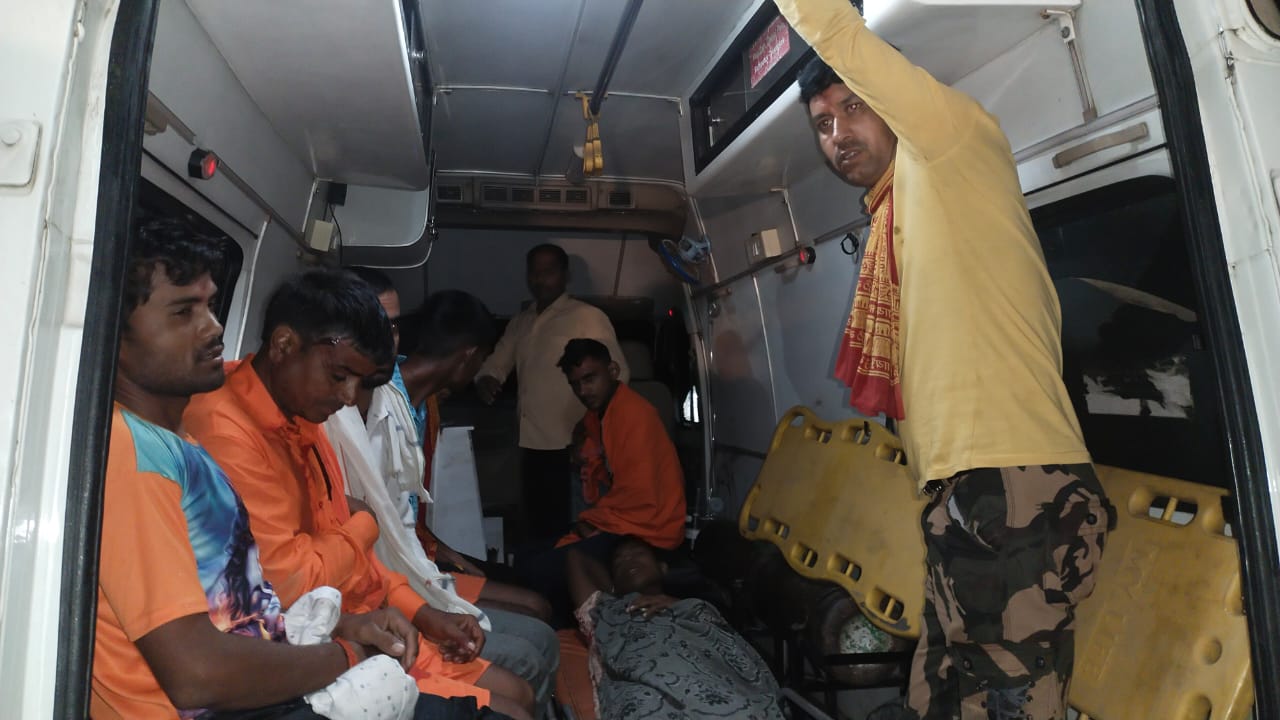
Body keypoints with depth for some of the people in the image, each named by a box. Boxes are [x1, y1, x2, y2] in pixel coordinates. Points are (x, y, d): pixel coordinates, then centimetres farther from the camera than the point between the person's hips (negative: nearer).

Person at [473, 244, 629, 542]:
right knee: (540, 526, 15)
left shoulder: (589, 318, -5)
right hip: (532, 443, 6)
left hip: (574, 446, -6)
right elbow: (497, 361, 23)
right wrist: (486, 379, -1)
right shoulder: (521, 321, 16)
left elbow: (616, 375, -9)